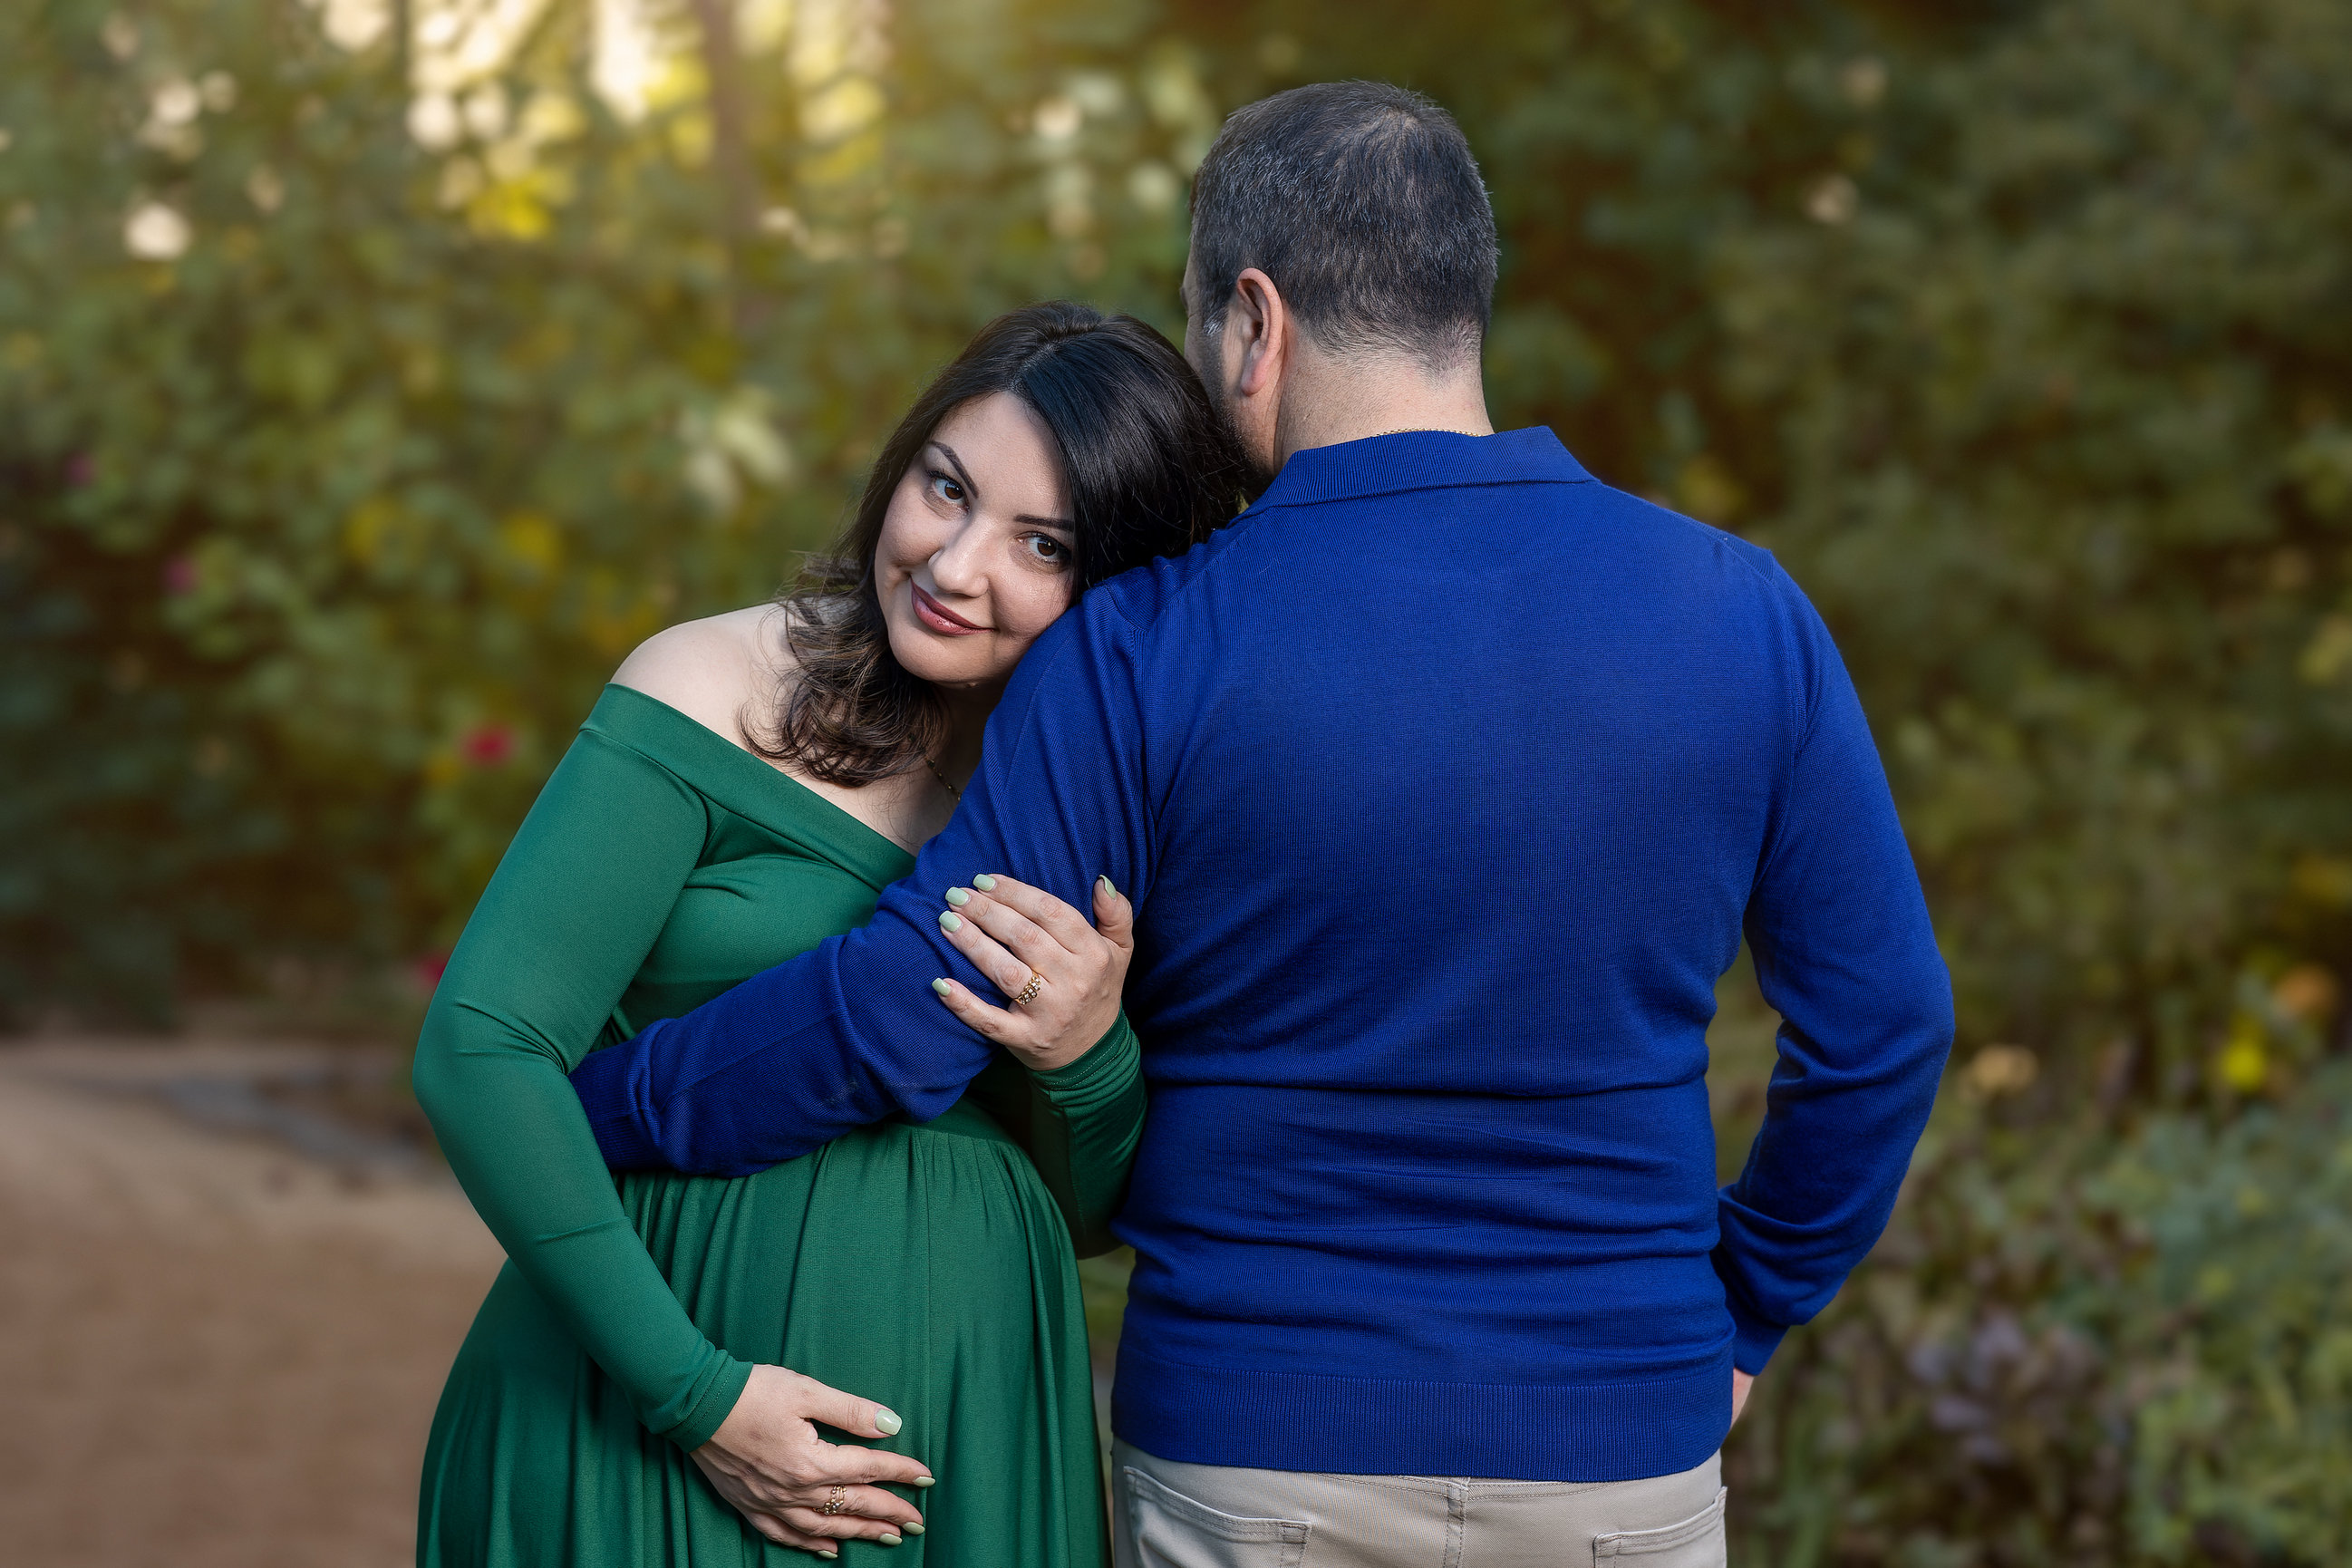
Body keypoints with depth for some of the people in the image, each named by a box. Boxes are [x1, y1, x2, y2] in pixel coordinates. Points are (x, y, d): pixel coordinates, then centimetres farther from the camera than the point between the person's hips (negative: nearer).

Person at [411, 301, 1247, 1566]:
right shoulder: (715, 695, -9)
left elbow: (1086, 1212, 7)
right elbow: (480, 1049, -16)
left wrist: (1084, 1056, -15)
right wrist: (697, 1396, -18)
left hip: (971, 1433, 4)